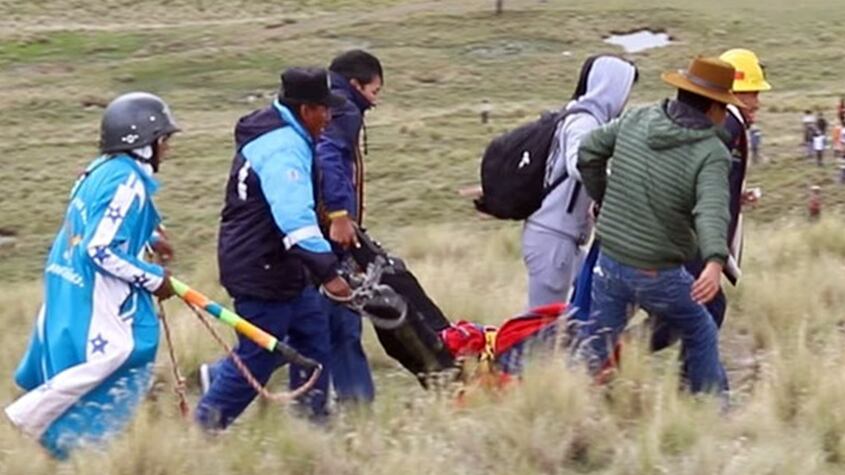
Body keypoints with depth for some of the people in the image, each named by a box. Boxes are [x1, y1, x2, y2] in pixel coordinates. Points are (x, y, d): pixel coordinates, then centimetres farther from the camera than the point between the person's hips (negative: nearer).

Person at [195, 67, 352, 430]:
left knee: (312, 330, 15)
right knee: (259, 355, -3)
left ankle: (312, 415, 22)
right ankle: (207, 422, 7)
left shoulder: (285, 138, 11)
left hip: (278, 265, 11)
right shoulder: (283, 149, -24)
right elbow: (295, 217, -36)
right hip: (260, 269, -11)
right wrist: (327, 271, -41)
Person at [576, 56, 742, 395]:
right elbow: (712, 210, -33)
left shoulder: (637, 119, 0)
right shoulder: (711, 154, -16)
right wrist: (715, 261, -47)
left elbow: (588, 152, 9)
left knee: (594, 345, 13)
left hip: (610, 262, 4)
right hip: (658, 276, -4)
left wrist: (604, 201, 23)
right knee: (701, 336, 19)